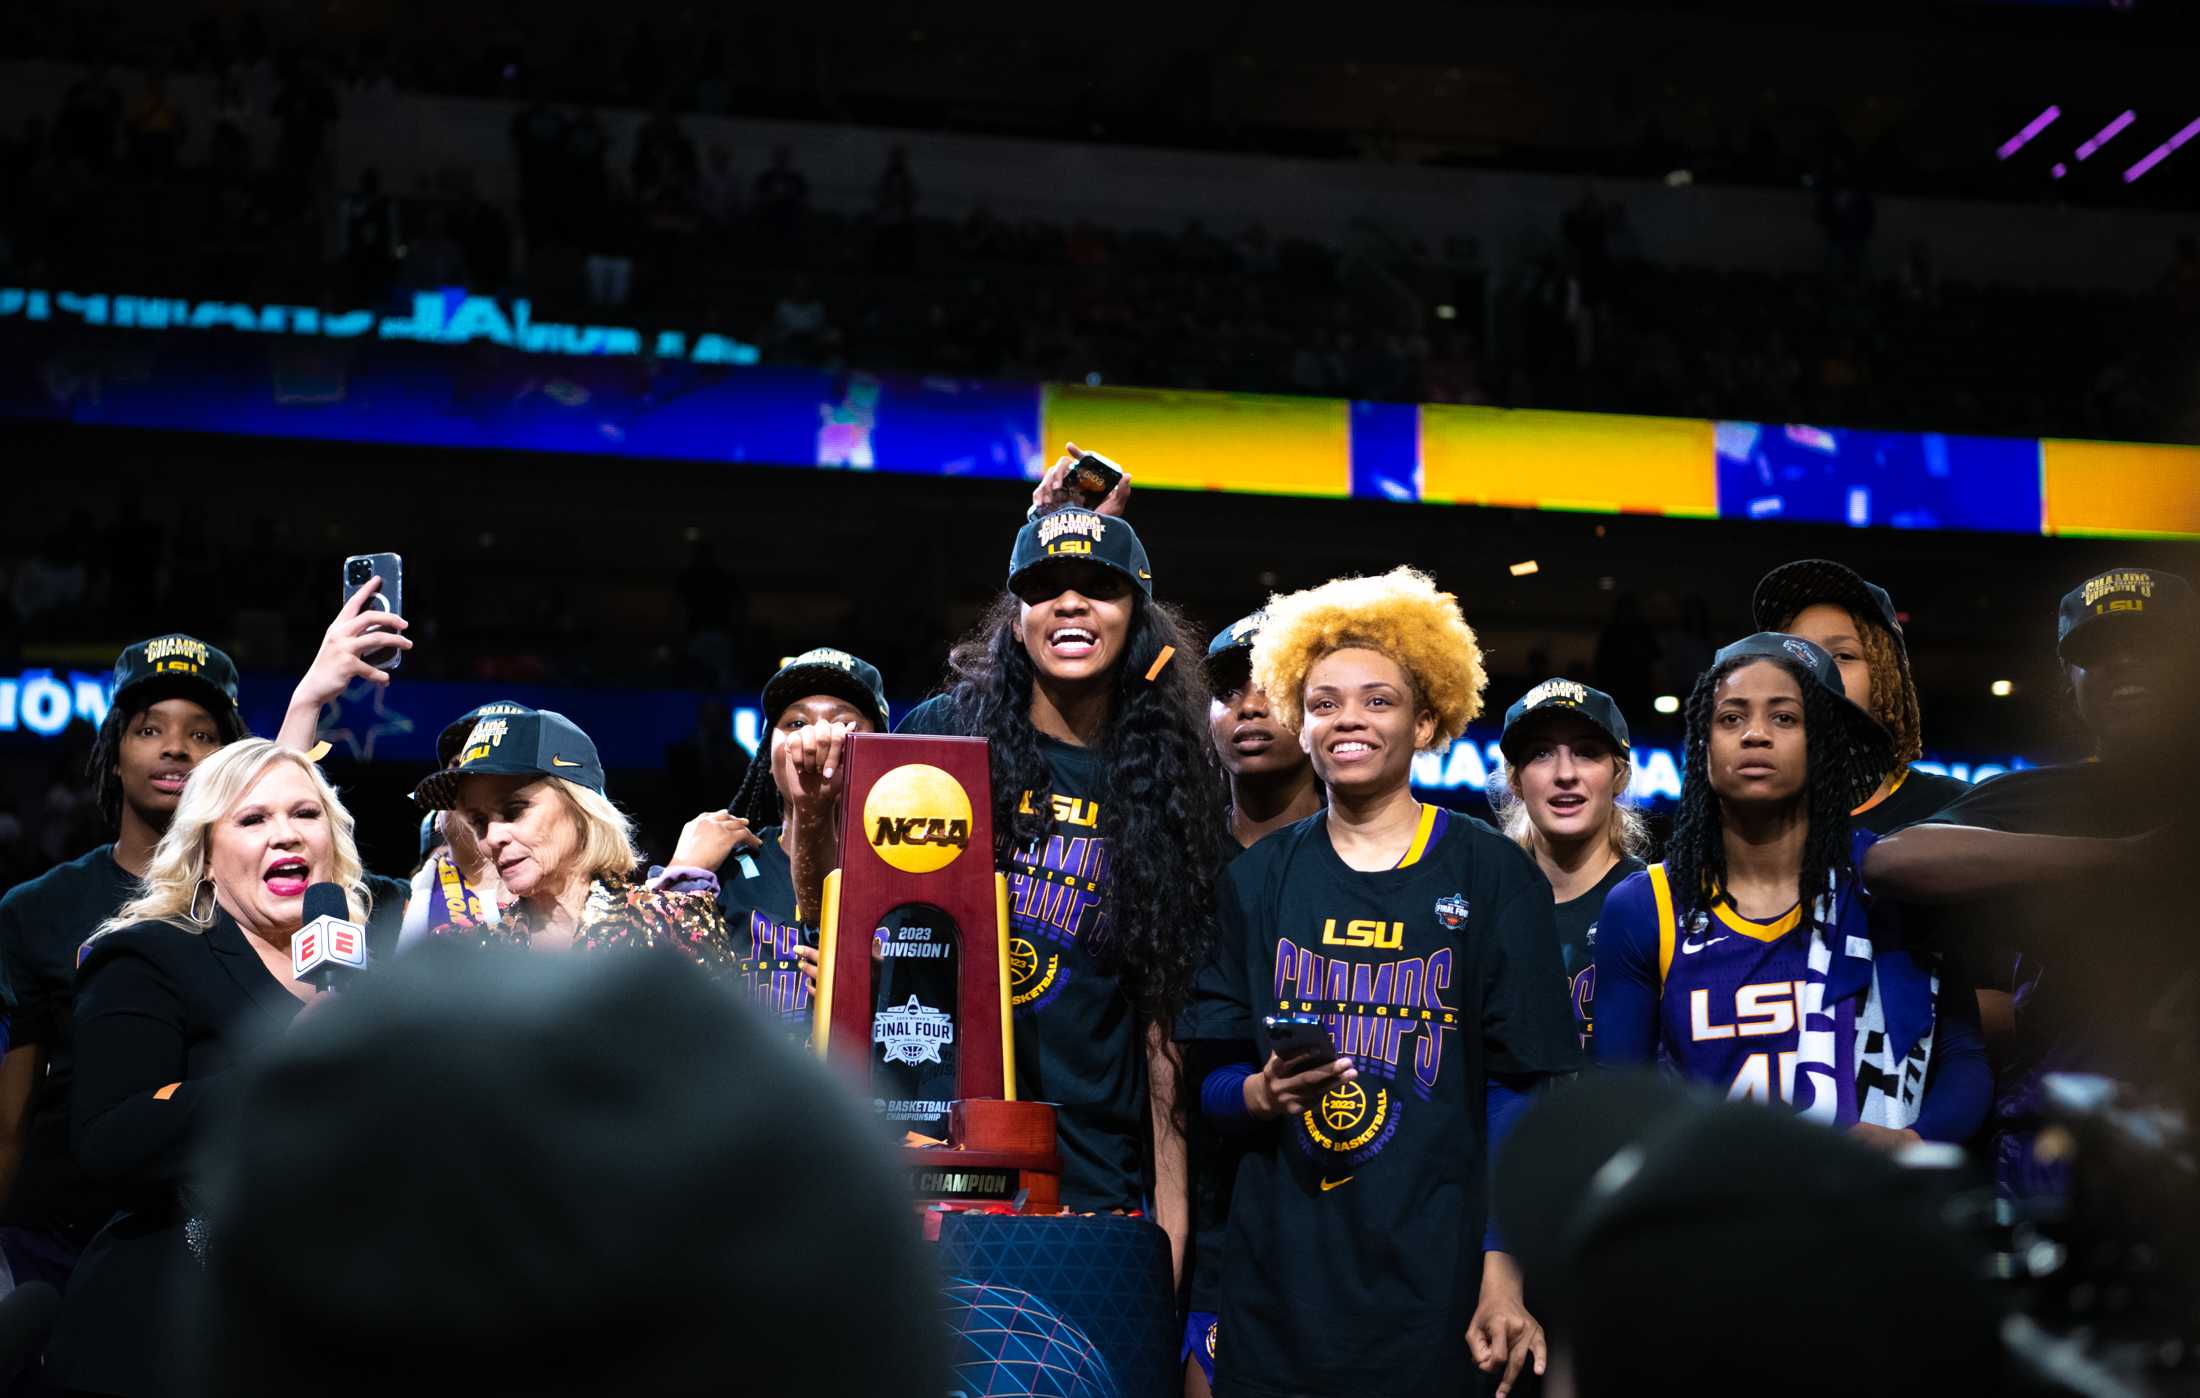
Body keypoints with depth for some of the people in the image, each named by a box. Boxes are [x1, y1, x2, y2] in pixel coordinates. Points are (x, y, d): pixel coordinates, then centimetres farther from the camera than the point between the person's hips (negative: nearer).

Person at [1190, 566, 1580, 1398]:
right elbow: (1207, 1079, 9)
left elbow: (1520, 1088, -2)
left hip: (1434, 1283, -2)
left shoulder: (1494, 877, 0)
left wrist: (1506, 1269, -9)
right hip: (1276, 1284, 2)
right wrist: (1261, 1094, -13)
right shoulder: (1257, 880, 7)